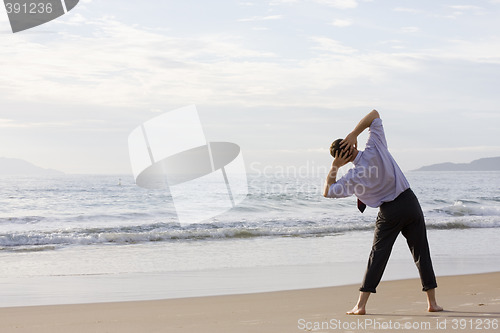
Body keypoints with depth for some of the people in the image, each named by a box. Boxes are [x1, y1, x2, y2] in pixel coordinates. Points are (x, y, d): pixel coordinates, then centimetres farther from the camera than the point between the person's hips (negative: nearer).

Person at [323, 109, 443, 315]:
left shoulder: (354, 177, -14)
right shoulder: (376, 148, -12)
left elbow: (328, 192, -1)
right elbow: (374, 115, -4)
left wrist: (334, 166, -6)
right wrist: (354, 133, -12)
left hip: (389, 212, -2)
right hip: (409, 201, 2)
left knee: (378, 255, 6)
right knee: (421, 252, 8)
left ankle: (361, 305, 4)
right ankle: (432, 302, 10)